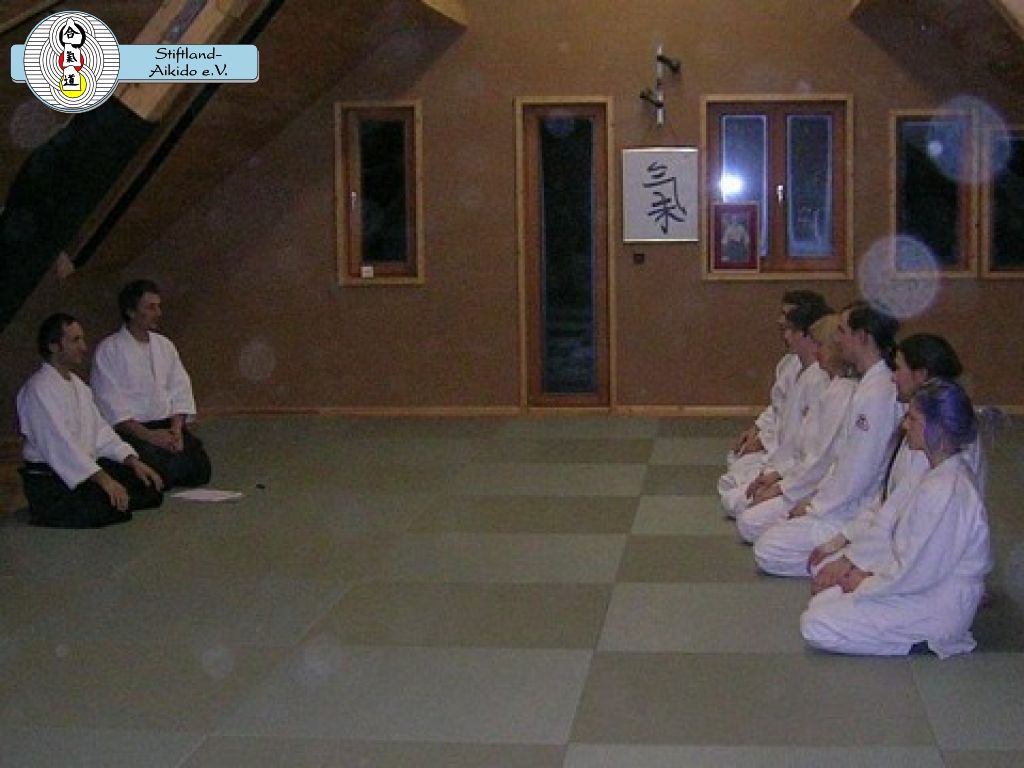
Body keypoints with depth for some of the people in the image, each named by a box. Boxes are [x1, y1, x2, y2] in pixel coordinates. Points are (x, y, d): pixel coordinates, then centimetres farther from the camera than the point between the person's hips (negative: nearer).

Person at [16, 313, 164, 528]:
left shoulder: (77, 385, 16)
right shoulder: (39, 389, -16)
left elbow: (100, 431, 16)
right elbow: (59, 444, -24)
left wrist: (133, 462, 2)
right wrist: (103, 480, -29)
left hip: (87, 467, 9)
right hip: (48, 478, -9)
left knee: (151, 489, -2)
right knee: (103, 510, -32)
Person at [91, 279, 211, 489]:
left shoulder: (164, 345, 14)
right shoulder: (109, 350, -5)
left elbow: (181, 391, 10)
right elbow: (111, 405, -12)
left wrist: (176, 429, -7)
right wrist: (148, 435, -19)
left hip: (167, 425, 6)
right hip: (130, 430, -6)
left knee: (200, 469, -12)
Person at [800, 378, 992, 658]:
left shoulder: (944, 491, -28)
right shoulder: (944, 473, 4)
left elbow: (916, 572, -24)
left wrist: (865, 584, -10)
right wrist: (872, 572, 4)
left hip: (937, 609, -10)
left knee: (816, 627, -13)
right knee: (820, 603, 12)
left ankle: (919, 641, -5)